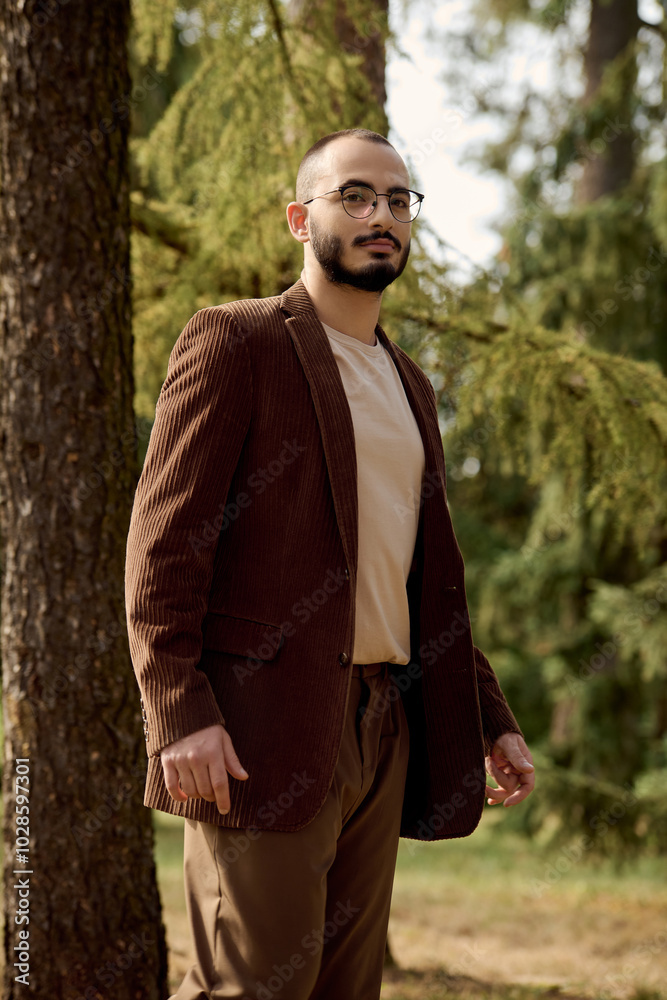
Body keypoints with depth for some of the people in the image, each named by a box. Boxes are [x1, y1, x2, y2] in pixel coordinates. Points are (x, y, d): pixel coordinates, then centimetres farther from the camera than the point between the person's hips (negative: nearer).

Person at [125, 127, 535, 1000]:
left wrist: (491, 720, 19)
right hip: (265, 729, -7)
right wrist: (179, 713, -20)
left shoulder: (407, 384, 21)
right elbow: (164, 541, -10)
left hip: (383, 724, 7)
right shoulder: (236, 342, -2)